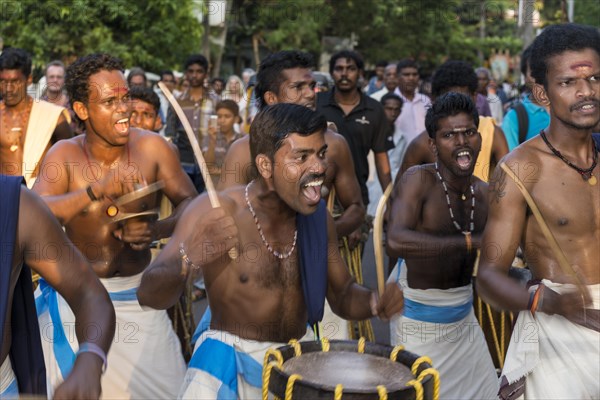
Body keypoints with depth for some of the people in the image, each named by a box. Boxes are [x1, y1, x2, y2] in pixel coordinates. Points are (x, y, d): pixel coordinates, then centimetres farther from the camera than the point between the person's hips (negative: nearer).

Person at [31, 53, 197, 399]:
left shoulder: (152, 147, -12)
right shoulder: (65, 154, -12)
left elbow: (189, 202, -3)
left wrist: (157, 230, -24)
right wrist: (98, 189, -39)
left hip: (138, 293, 1)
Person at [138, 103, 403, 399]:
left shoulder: (318, 216, 0)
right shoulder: (215, 212, -16)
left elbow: (342, 295, 11)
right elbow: (149, 295, -19)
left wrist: (375, 303, -12)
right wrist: (186, 262, -40)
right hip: (228, 358, -5)